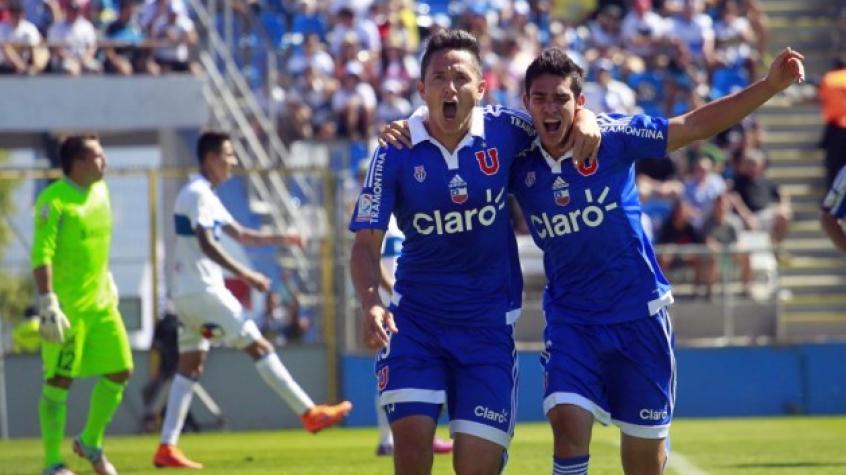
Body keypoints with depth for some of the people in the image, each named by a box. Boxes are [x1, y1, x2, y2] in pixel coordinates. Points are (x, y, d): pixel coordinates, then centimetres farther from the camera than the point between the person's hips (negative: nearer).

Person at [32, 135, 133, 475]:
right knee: (59, 381, -2)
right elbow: (41, 254, -20)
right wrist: (48, 303, -26)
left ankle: (90, 443, 25)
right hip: (66, 305, -8)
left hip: (100, 302, 8)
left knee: (120, 371, 7)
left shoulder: (100, 191, 10)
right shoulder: (53, 200, -15)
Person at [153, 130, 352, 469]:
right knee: (258, 347, -6)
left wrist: (279, 239, 10)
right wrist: (245, 274, -24)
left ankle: (166, 447, 1)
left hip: (188, 294, 10)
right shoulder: (197, 194, -12)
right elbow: (206, 244, -21)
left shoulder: (205, 196, 20)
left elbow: (240, 235, 24)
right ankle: (309, 413, -4)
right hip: (201, 289, -10)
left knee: (190, 366, 6)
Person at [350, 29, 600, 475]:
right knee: (411, 438, -16)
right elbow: (367, 243, -6)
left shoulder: (505, 132, -7)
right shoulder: (396, 153, -8)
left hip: (489, 320, 0)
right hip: (414, 320, 0)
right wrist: (370, 304, -24)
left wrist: (584, 121, -14)